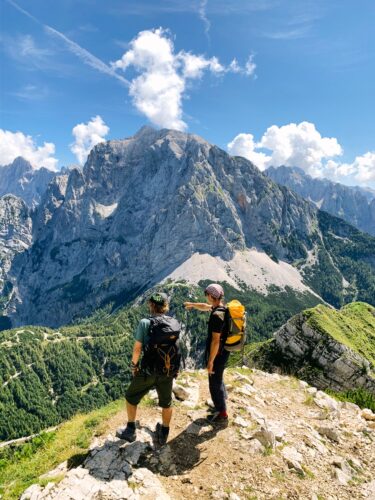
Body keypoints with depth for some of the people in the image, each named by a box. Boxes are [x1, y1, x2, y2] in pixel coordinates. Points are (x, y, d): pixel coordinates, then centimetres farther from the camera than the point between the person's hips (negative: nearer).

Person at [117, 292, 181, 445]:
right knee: (166, 403, 24)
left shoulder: (145, 323, -16)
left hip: (148, 371, -3)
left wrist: (134, 365, 3)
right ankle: (164, 434, 39)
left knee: (131, 397, 22)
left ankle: (130, 431, 33)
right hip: (169, 371, 3)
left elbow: (137, 348, -11)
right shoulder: (175, 323, -6)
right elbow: (173, 342, 6)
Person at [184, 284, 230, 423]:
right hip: (223, 352, 9)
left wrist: (210, 361, -20)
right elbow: (206, 307, 21)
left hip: (217, 354, -9)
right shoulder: (223, 308, 0)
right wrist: (192, 304, 34)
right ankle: (221, 404, 47)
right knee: (218, 379, 28)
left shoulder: (217, 315, -29)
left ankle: (222, 414, 22)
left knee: (215, 383, 7)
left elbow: (215, 340, -28)